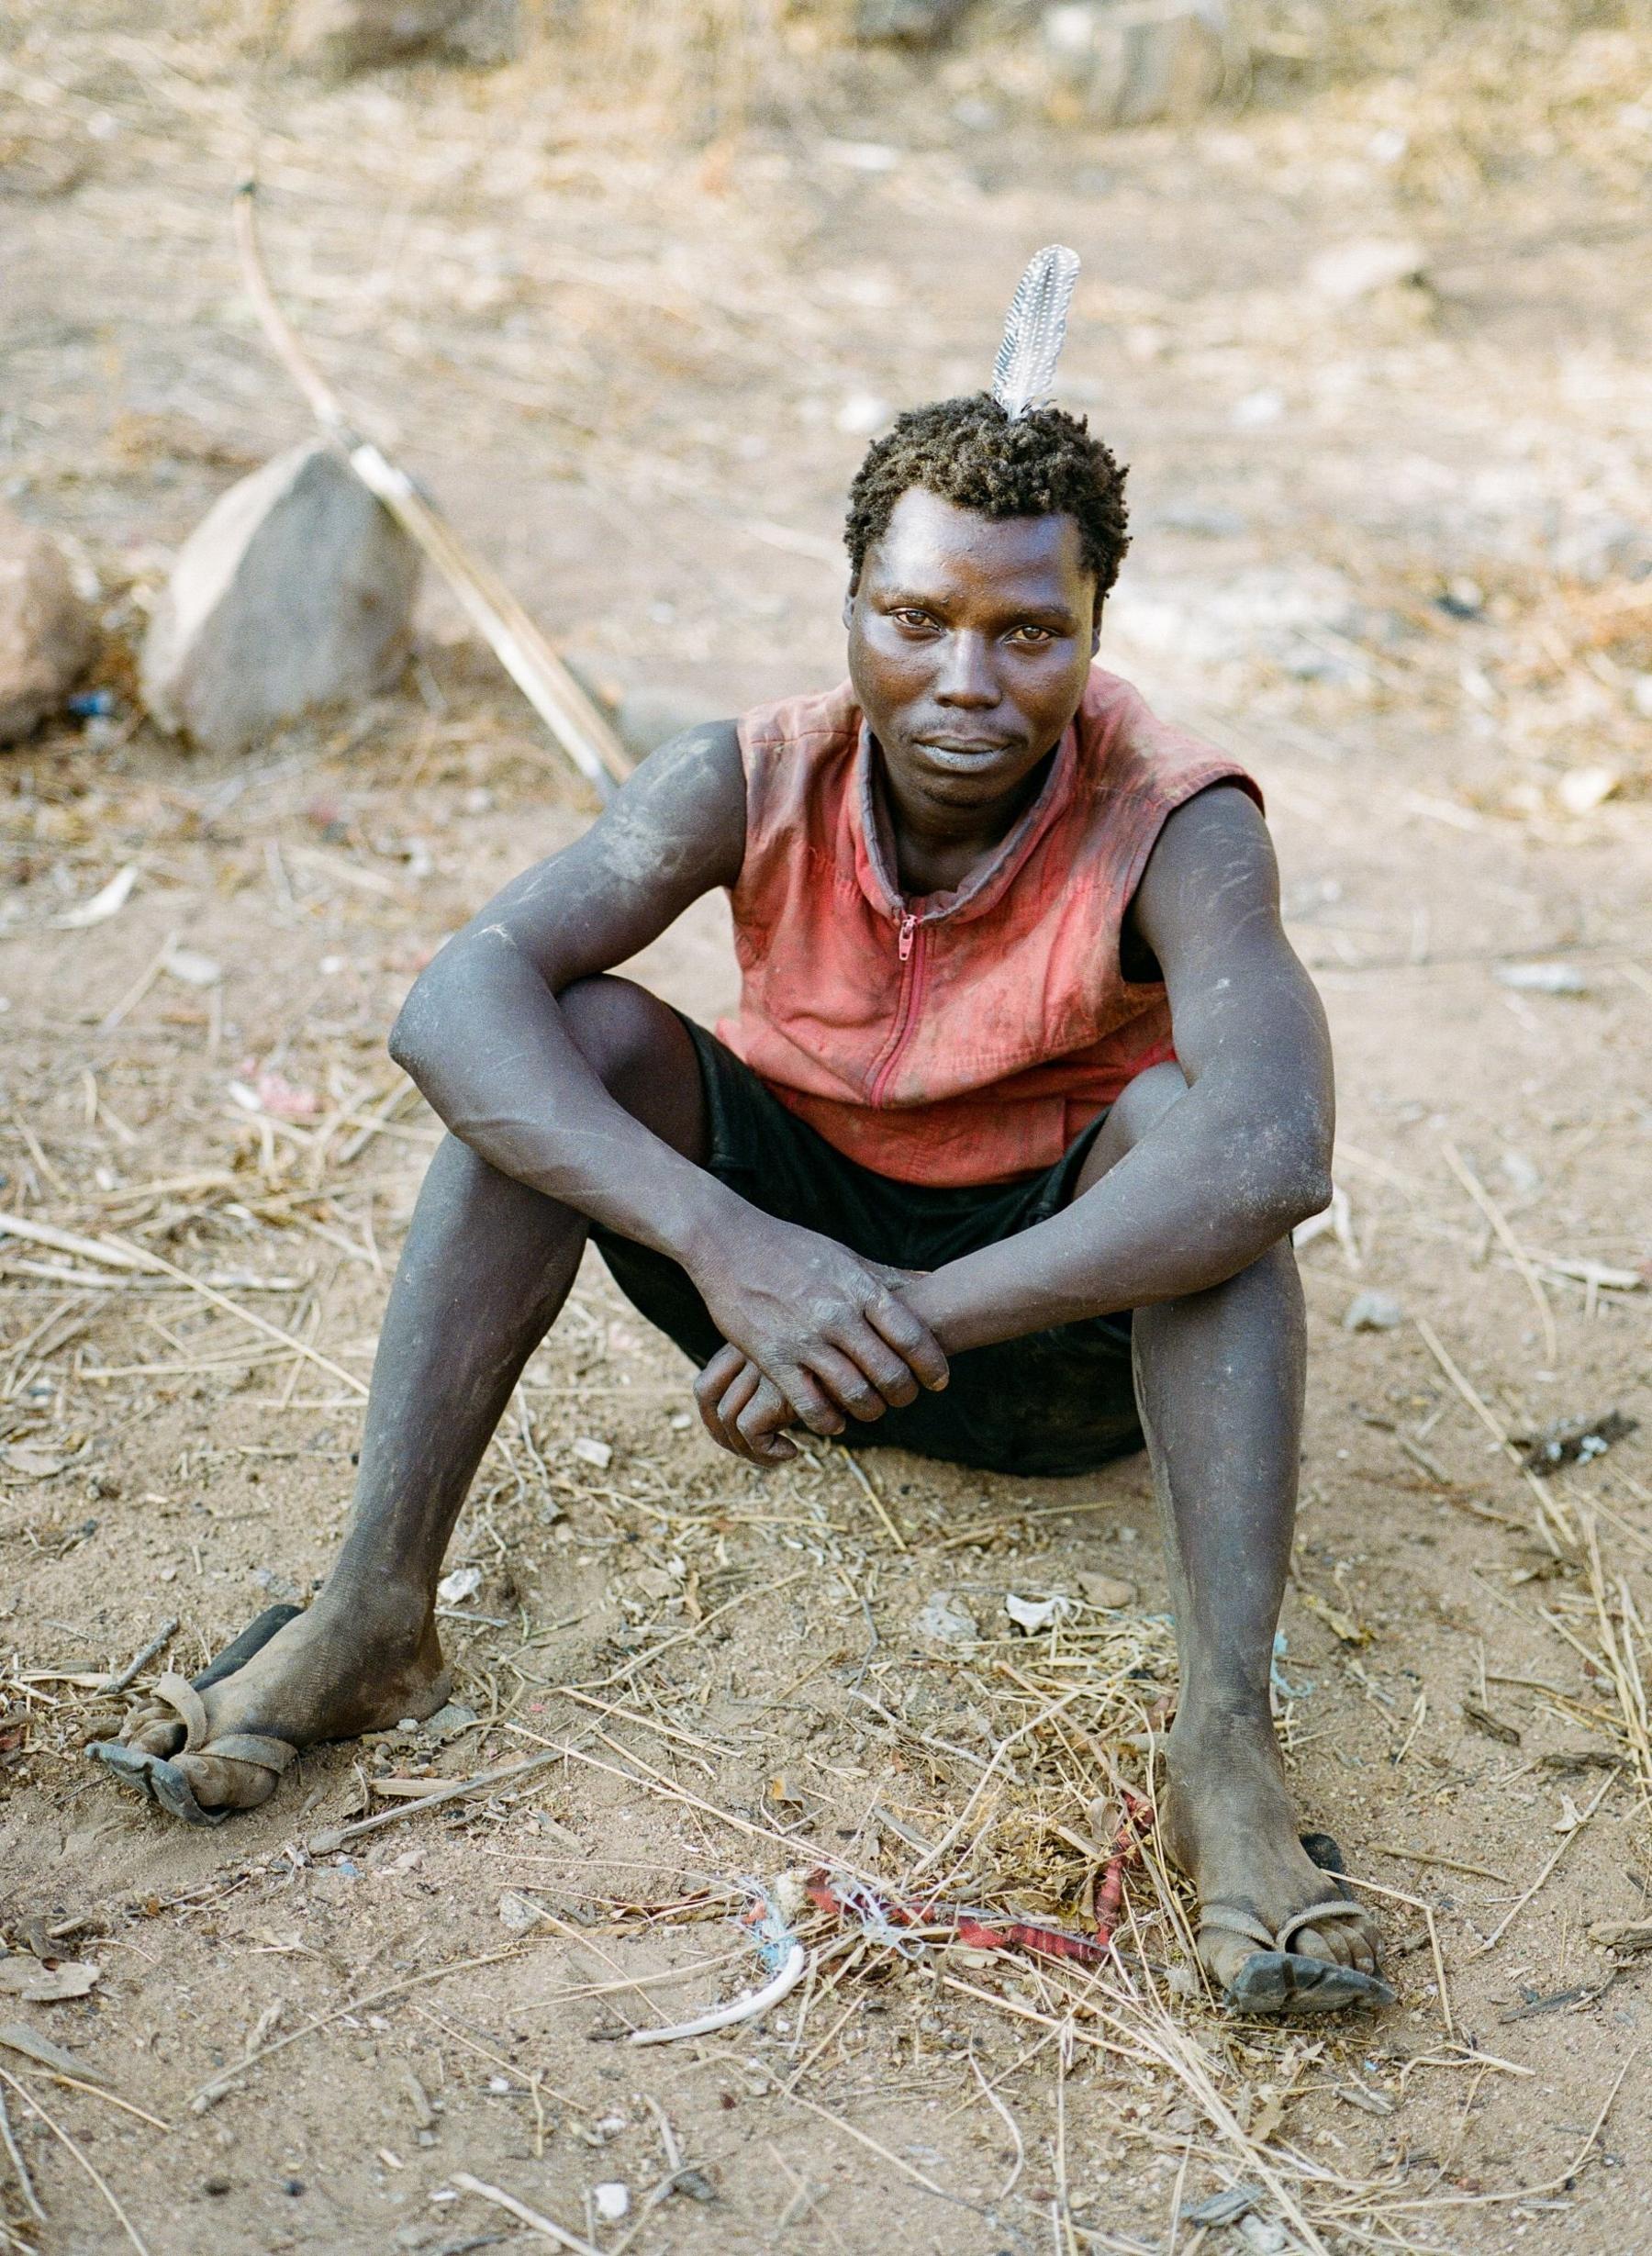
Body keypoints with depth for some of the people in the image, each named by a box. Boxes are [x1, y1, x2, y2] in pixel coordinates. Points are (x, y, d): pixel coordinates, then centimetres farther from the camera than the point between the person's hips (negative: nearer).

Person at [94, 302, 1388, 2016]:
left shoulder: (1175, 826, -24)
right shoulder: (757, 781, -18)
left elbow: (1277, 1155, -42)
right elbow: (454, 1005, -30)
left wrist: (914, 1318, -47)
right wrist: (725, 1244, -45)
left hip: (1065, 1315, -2)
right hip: (788, 1246, 2)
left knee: (1191, 1120, -32)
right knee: (579, 1040, -22)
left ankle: (1224, 1747, -37)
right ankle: (371, 1620, -23)